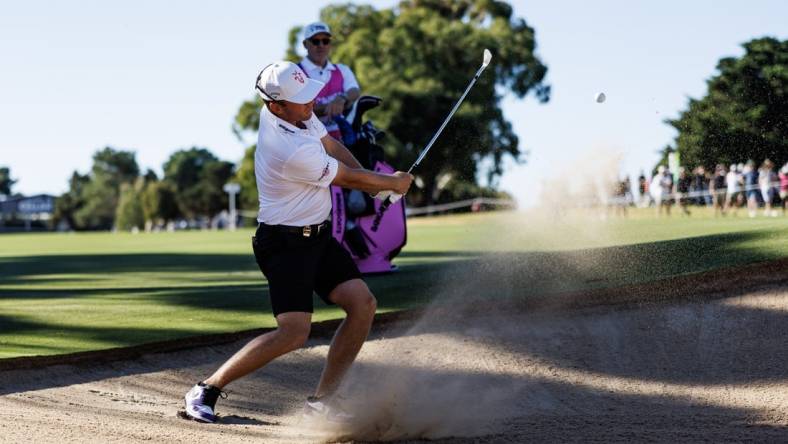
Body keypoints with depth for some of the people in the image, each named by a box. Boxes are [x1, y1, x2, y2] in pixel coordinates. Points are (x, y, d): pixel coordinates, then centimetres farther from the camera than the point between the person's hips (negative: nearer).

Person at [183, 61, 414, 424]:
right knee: (294, 332, -19)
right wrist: (393, 183, 5)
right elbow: (348, 178, -14)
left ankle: (321, 400, 7)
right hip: (285, 244, -10)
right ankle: (206, 390, -7)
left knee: (362, 304, 1)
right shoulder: (295, 152, -29)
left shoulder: (290, 108, -2)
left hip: (318, 236, 10)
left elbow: (331, 145, 14)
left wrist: (375, 184, 0)